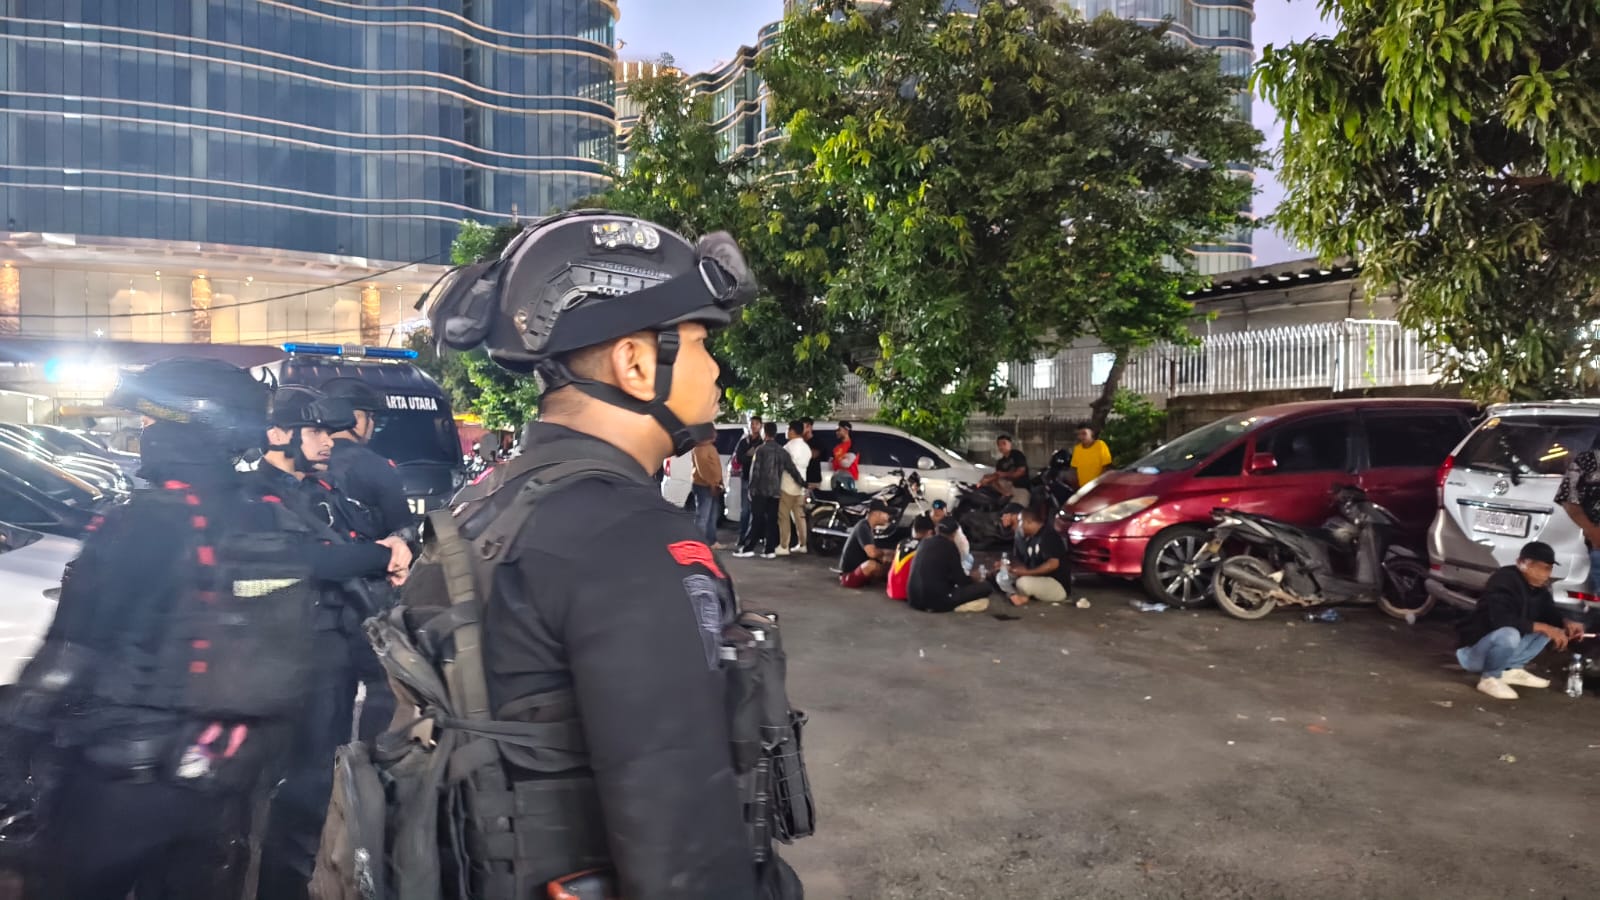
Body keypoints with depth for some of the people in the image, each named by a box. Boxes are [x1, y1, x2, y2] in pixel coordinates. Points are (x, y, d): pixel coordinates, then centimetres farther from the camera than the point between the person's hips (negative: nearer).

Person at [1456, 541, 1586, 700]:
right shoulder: (1505, 579, -21)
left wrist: (1566, 623, -8)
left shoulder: (1538, 587, 4)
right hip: (1472, 651, -9)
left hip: (1498, 645, 9)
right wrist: (1545, 628, -27)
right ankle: (1489, 678, -13)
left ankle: (1511, 669, 8)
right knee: (1509, 634, -37)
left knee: (1549, 627, 9)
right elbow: (1502, 620, -32)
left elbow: (1550, 614, 14)